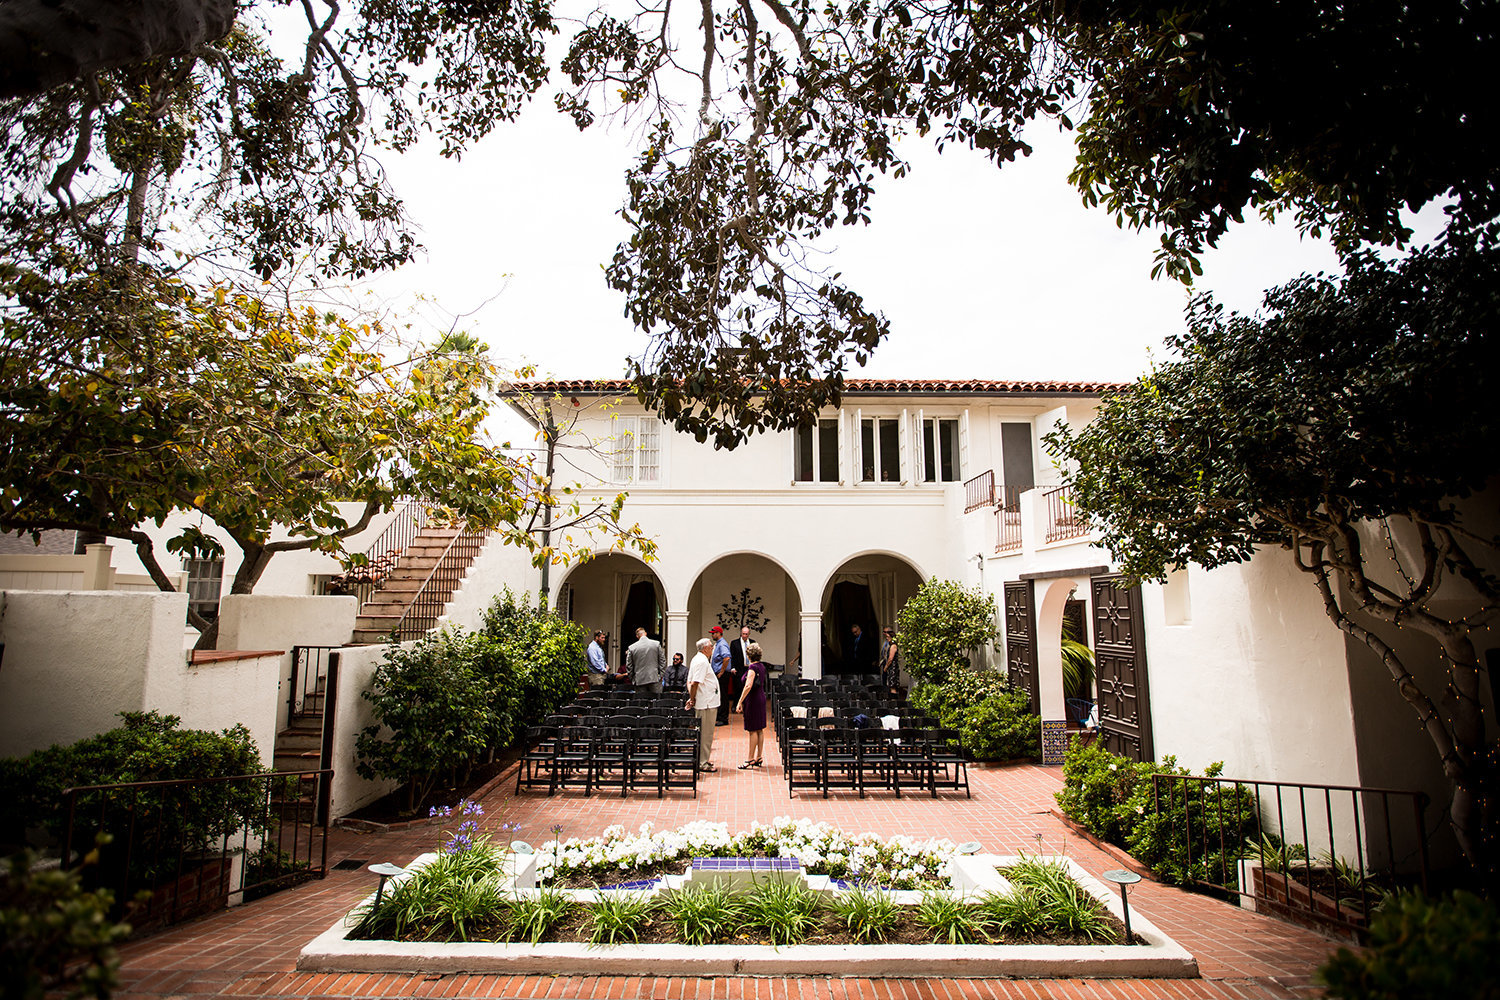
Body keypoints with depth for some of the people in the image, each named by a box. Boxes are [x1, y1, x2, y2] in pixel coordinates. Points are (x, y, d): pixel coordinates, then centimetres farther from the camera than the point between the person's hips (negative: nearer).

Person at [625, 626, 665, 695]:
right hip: (654, 679, 0)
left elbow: (628, 665, 4)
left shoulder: (632, 647, 0)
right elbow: (662, 661, 3)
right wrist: (660, 674, 9)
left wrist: (632, 678, 14)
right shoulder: (656, 644, 1)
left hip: (639, 681, 0)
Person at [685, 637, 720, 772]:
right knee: (706, 734, -4)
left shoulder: (696, 659, 16)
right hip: (707, 704, -10)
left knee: (704, 733, 17)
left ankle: (703, 760, 24)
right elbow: (695, 683, -23)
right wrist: (692, 699, -12)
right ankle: (702, 763, 1)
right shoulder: (702, 661, -17)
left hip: (705, 704, 10)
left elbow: (690, 682, 17)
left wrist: (691, 698, 9)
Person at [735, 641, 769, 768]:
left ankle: (750, 759, 2)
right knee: (760, 730, 11)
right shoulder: (761, 666, 8)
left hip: (753, 700, -9)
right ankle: (758, 758, 18)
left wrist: (740, 702, -27)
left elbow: (748, 686, -28)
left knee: (753, 730, -3)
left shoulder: (752, 668, -18)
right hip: (761, 697, 9)